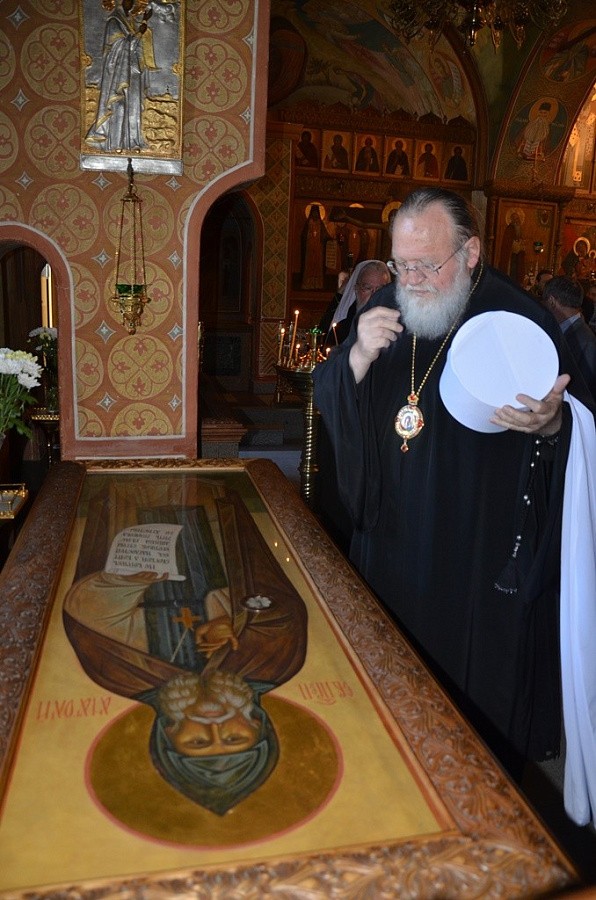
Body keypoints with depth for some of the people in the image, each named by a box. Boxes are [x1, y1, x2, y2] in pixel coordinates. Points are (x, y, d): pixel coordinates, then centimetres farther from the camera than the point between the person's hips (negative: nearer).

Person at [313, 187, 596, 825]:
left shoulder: (521, 320, -12)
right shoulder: (386, 309, 2)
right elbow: (325, 399, 2)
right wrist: (359, 357, -18)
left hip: (482, 555, -4)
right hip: (391, 539, 5)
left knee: (474, 696, 11)